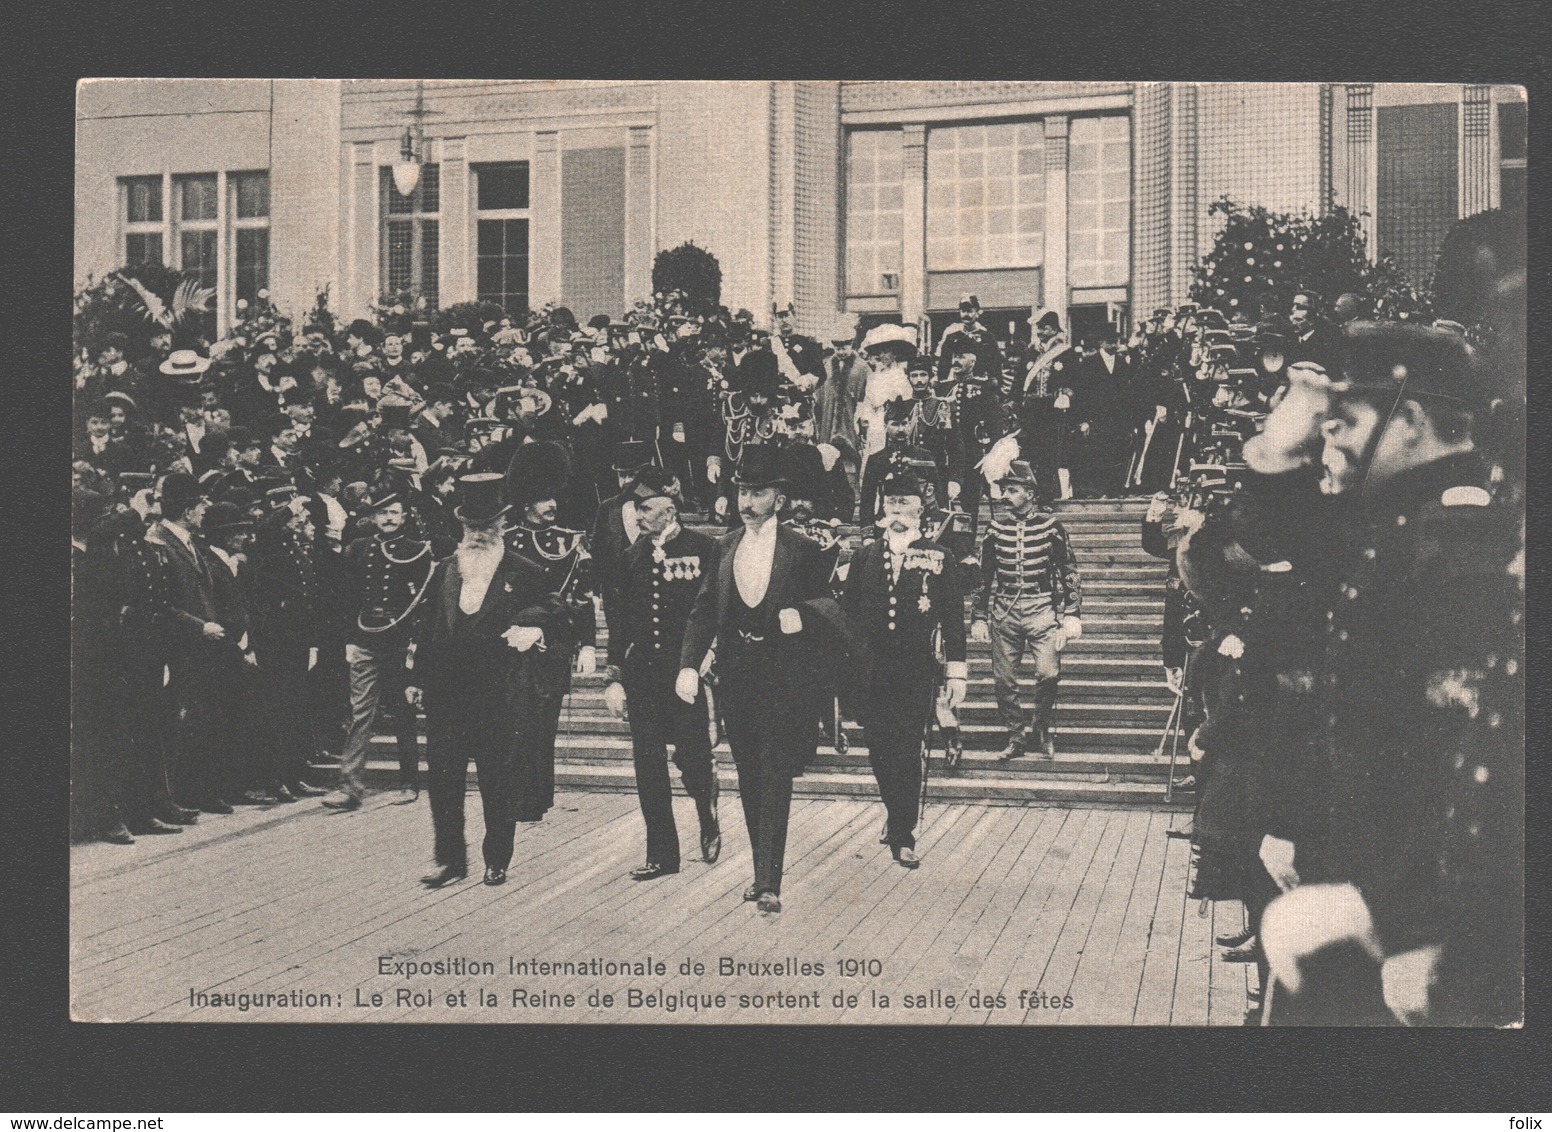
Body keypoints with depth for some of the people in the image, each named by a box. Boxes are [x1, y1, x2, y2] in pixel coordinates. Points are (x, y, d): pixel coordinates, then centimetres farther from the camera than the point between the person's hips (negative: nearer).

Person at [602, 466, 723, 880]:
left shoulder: (703, 548, -2)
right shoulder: (634, 555, 11)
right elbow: (620, 618, 13)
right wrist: (615, 677, 8)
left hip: (684, 671, -4)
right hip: (642, 672, 4)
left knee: (693, 759, -4)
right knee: (648, 765, 4)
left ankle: (709, 822, 28)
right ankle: (661, 853, 13)